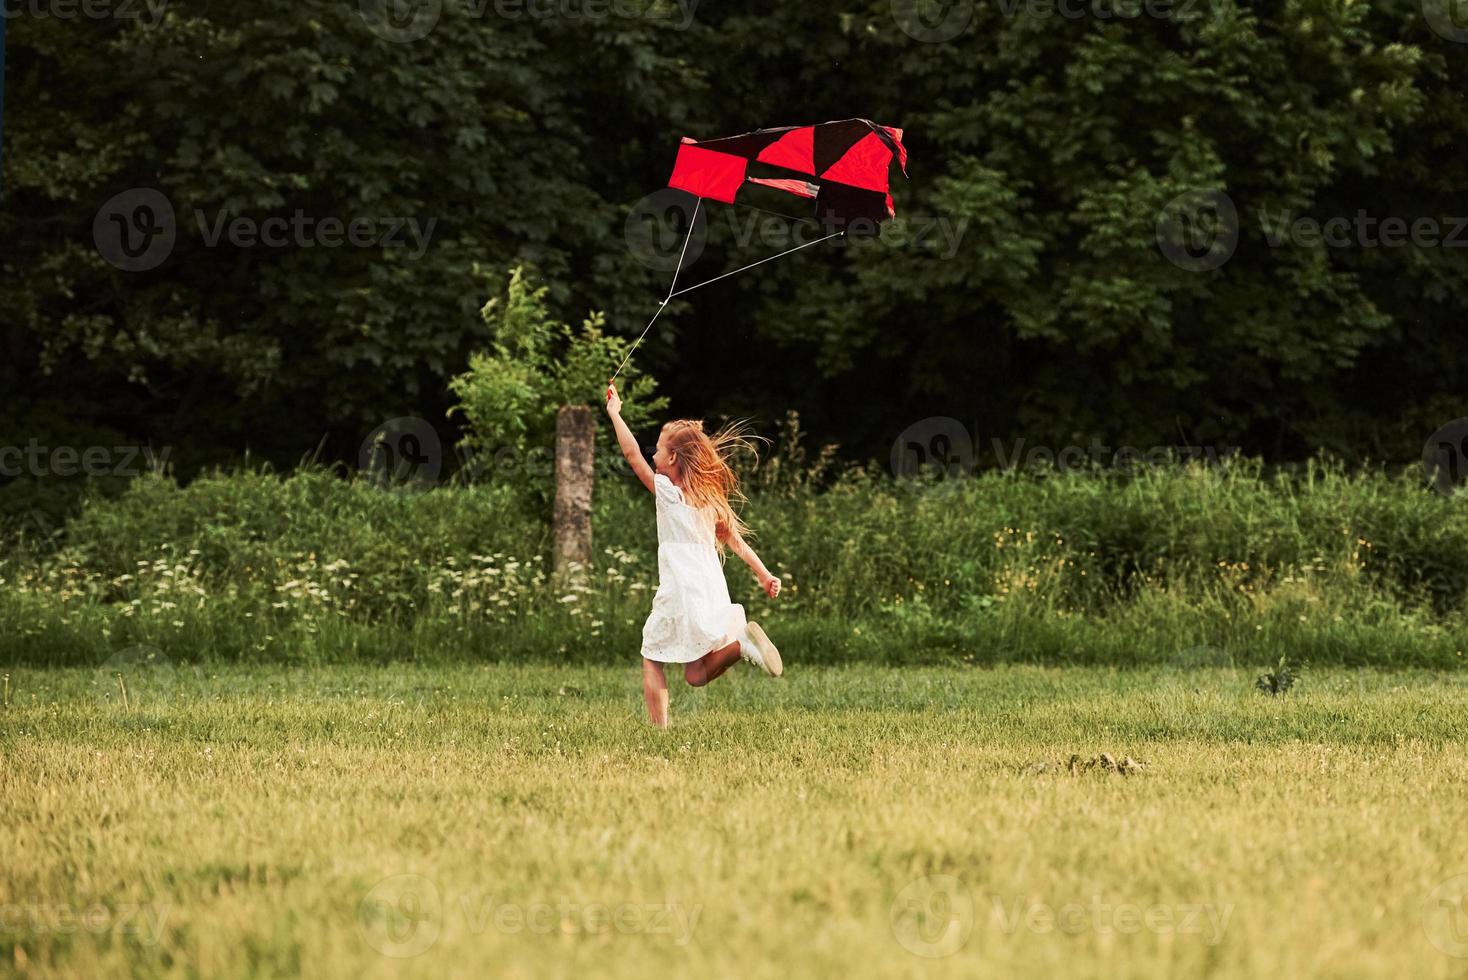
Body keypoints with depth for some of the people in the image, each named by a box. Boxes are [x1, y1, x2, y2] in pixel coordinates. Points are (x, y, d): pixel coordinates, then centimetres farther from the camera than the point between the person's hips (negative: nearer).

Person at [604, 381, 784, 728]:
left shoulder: (667, 491, -4)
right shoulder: (710, 498, 13)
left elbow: (632, 453, -3)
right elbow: (737, 542, 10)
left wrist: (614, 413, 4)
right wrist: (764, 575, 9)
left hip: (679, 595, -6)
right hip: (714, 593, 6)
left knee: (652, 660, 9)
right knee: (698, 675, 7)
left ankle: (658, 726, -4)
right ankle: (740, 642, -16)